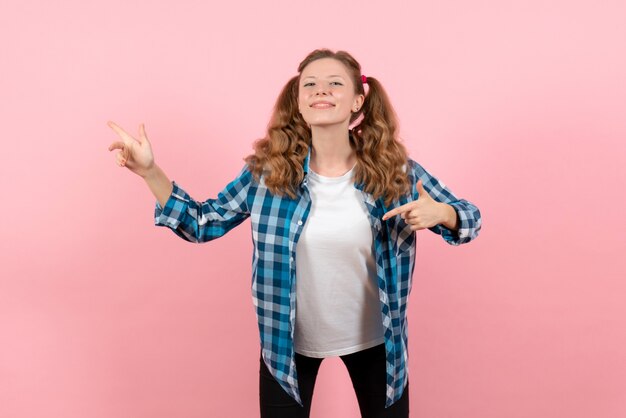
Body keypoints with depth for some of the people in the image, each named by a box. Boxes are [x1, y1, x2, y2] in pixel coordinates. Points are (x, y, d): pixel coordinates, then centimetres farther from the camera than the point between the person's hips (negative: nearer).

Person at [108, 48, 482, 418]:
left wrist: (440, 212, -29)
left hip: (374, 336, 1)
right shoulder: (267, 171, -13)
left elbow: (470, 217, -5)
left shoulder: (396, 171, -13)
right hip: (288, 339, 0)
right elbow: (203, 223, -6)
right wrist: (150, 171, -19)